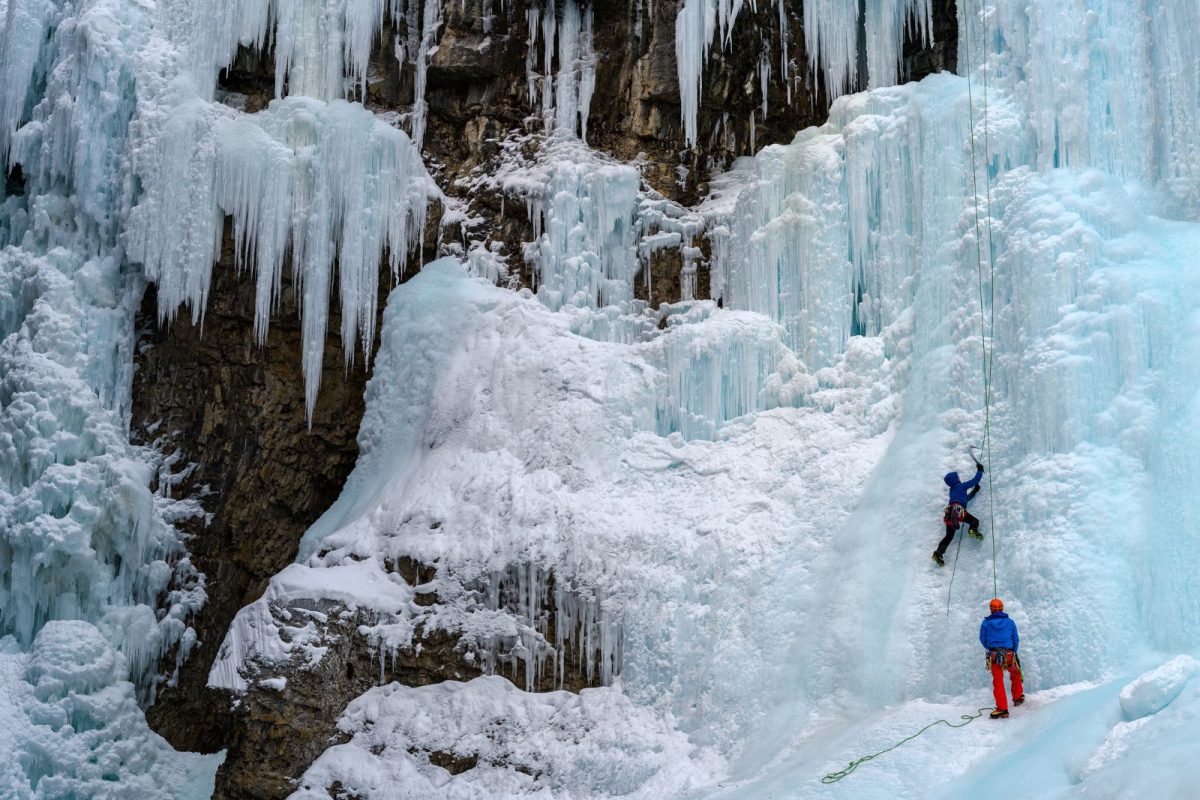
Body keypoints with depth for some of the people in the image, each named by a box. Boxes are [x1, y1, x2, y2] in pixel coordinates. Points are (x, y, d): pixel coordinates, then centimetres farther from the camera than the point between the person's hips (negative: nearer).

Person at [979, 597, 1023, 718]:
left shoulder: (986, 622, 2)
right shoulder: (1010, 622, 5)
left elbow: (982, 639, 9)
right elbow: (1016, 640, 9)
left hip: (994, 655, -1)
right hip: (1009, 654, 1)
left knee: (998, 681, 0)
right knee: (1015, 674, 27)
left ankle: (1002, 708, -8)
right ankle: (1018, 697, 40)